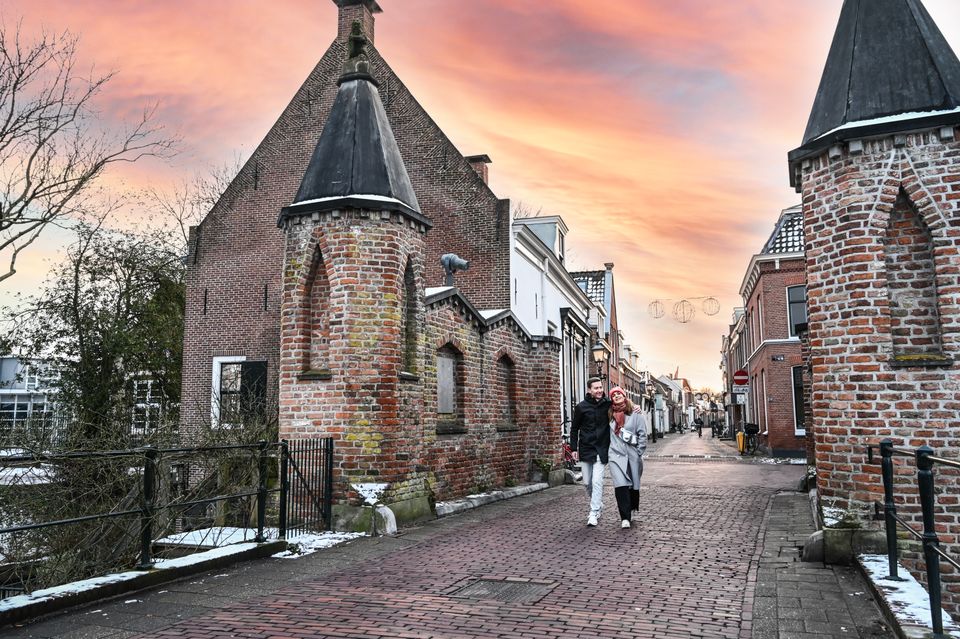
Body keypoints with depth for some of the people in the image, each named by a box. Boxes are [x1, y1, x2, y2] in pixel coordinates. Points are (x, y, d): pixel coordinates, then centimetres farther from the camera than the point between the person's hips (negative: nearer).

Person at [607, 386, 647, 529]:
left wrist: (639, 453, -4)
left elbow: (643, 434, -1)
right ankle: (625, 518, -12)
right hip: (616, 455, 1)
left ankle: (631, 510, 31)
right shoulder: (610, 414, 9)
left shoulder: (636, 414, 0)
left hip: (633, 456, -1)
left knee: (633, 486, 9)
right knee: (621, 486, -14)